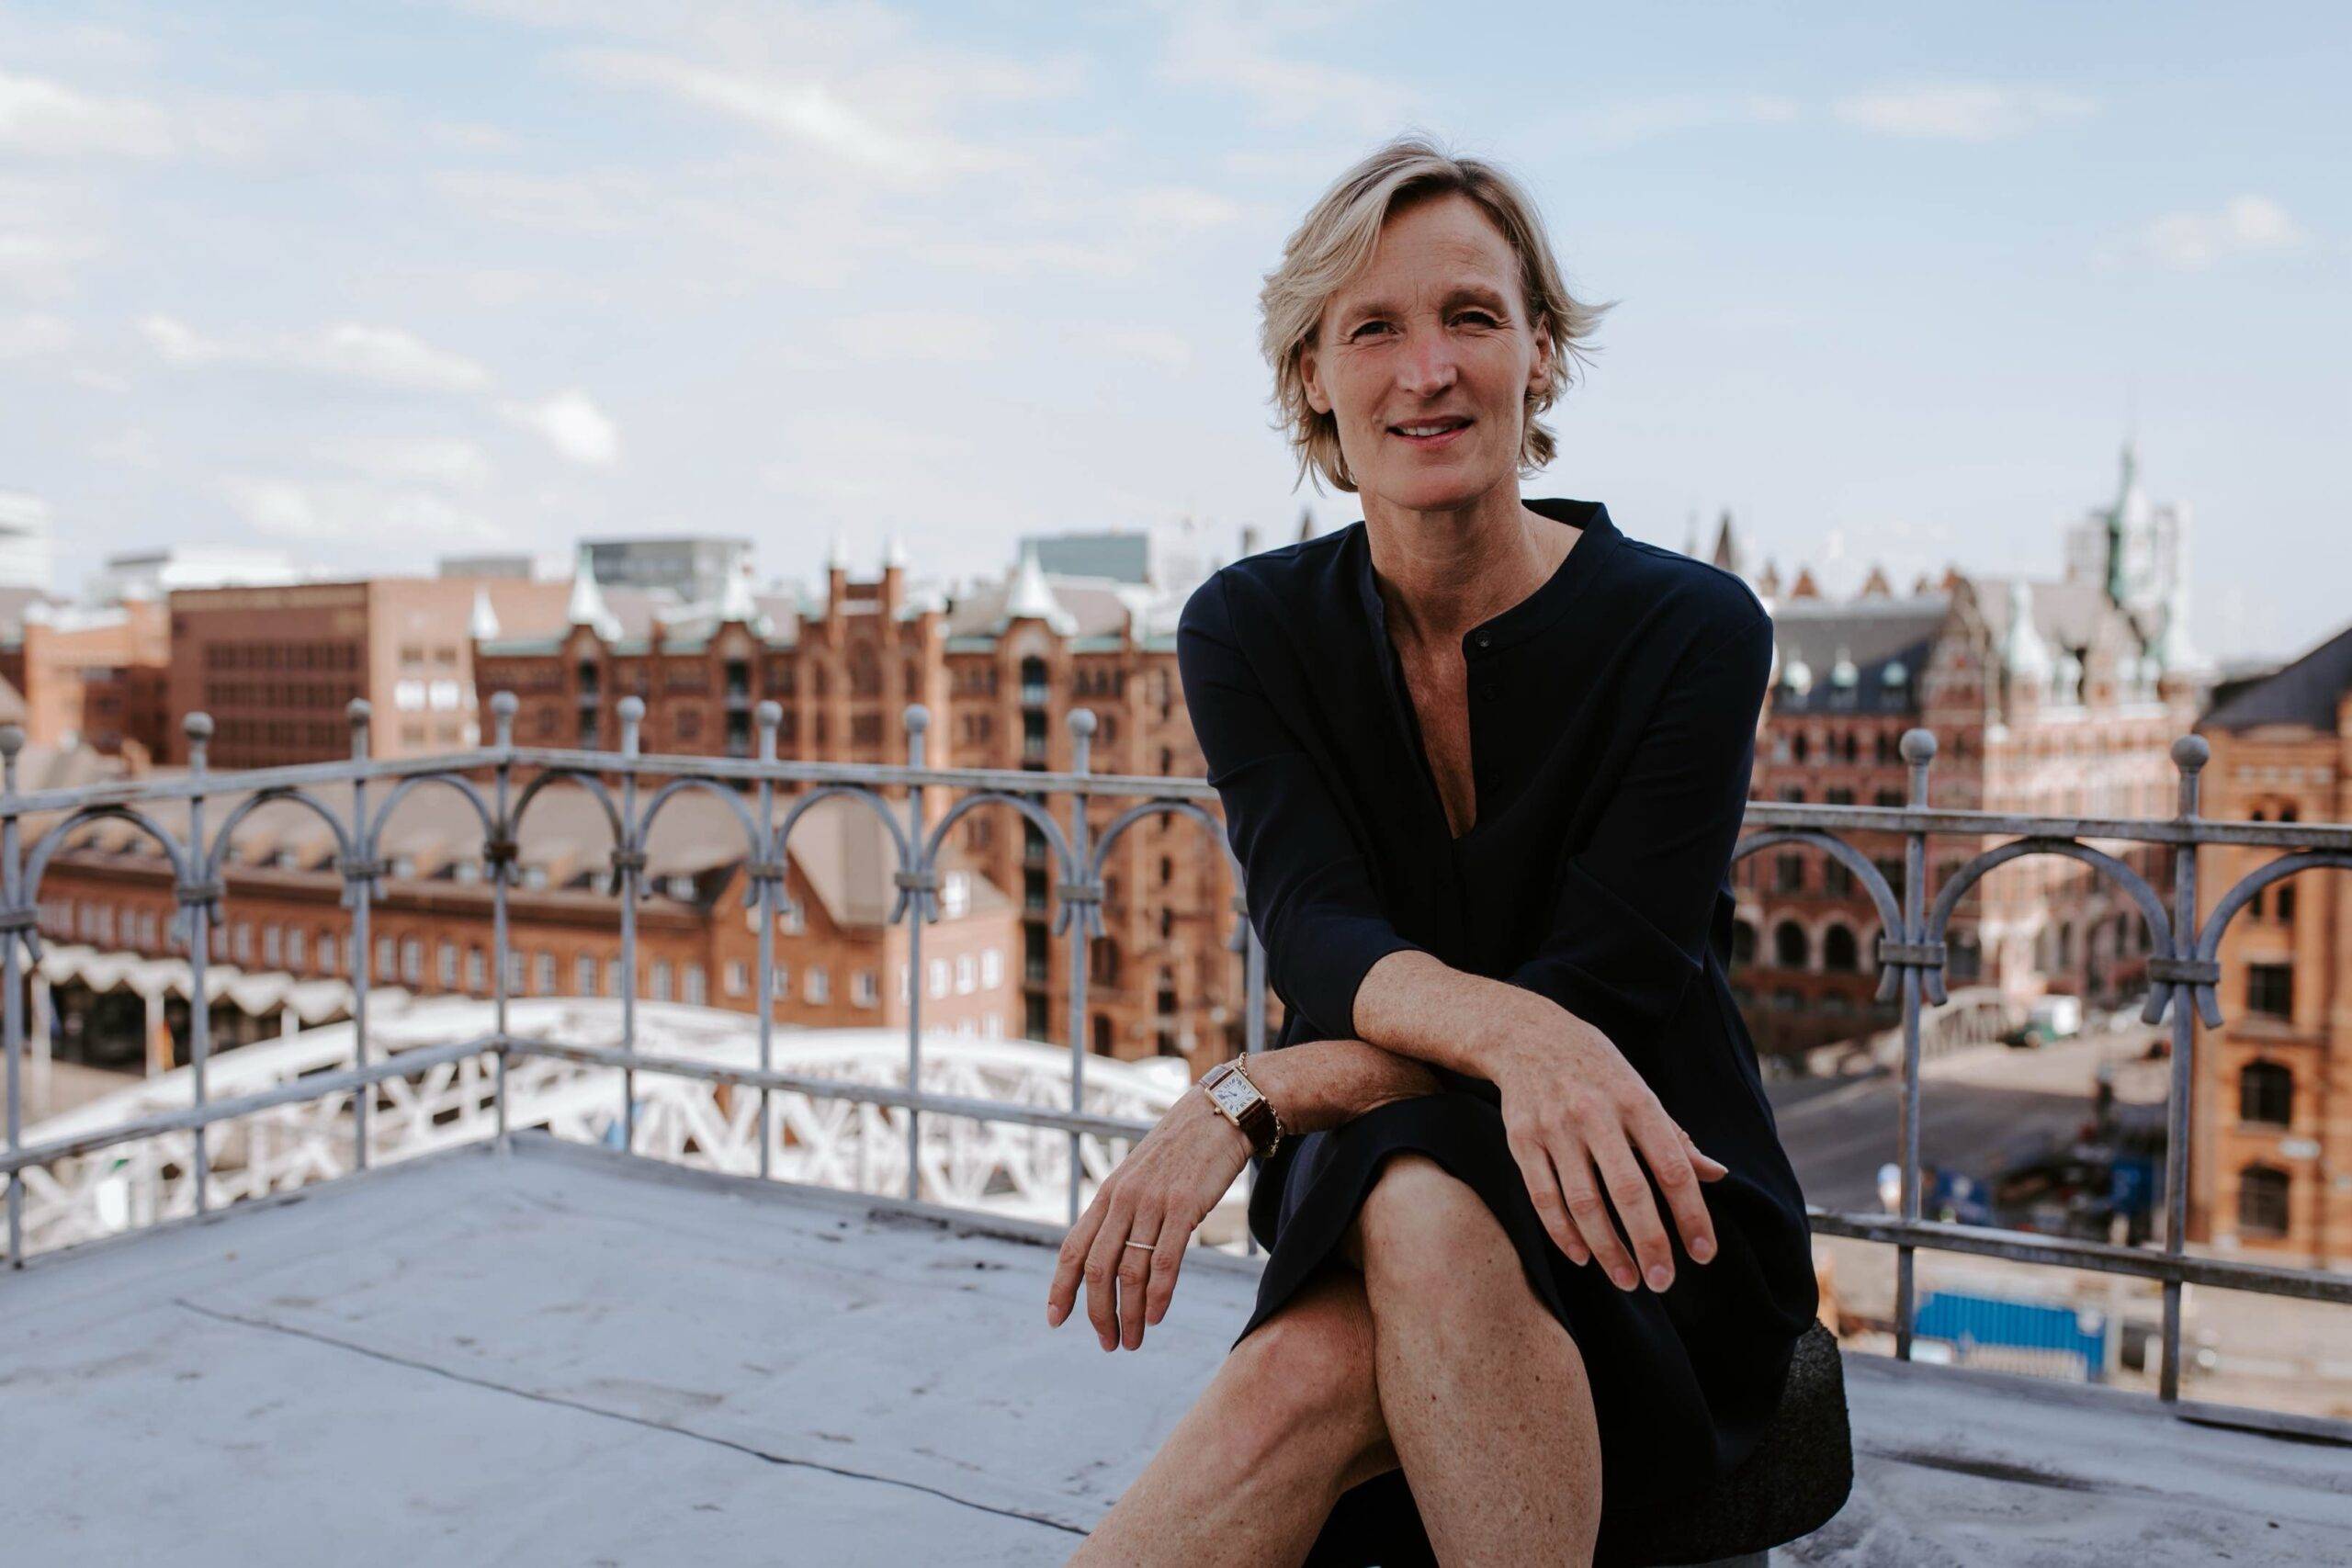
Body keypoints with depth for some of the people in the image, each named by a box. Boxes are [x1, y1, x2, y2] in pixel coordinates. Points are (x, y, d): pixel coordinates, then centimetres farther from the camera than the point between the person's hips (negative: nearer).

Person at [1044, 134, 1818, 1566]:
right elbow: (1316, 934, -15)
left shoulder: (1689, 629, -9)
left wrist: (1248, 1100, -25)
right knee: (1313, 1374, -35)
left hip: (1646, 1230, -1)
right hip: (1360, 1208, 2)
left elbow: (1600, 999, -16)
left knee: (1427, 1209, -37)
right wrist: (1513, 1030, -38)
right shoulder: (1252, 629, 0)